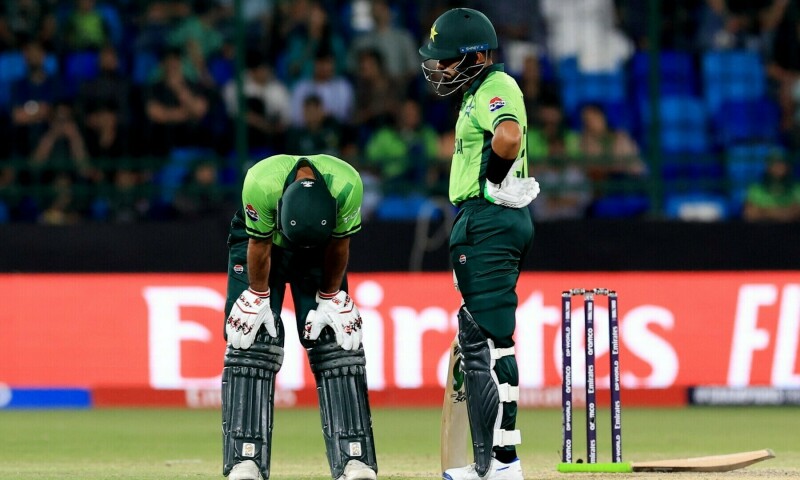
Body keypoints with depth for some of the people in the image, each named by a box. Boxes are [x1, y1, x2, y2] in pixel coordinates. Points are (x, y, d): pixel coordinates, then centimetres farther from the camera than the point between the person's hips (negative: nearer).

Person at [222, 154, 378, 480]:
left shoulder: (347, 184, -35)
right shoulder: (261, 184, -39)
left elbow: (338, 245, -16)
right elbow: (259, 246, -22)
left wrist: (330, 298, -7)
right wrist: (258, 298, -11)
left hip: (321, 249, 1)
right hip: (262, 237, -1)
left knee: (336, 343, -8)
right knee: (252, 343, -12)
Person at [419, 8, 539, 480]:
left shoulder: (496, 87, -12)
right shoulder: (480, 92, 20)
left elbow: (509, 136, -33)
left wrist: (494, 180, -17)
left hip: (491, 221, -11)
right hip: (479, 223, 11)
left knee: (490, 340, -12)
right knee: (479, 339, 13)